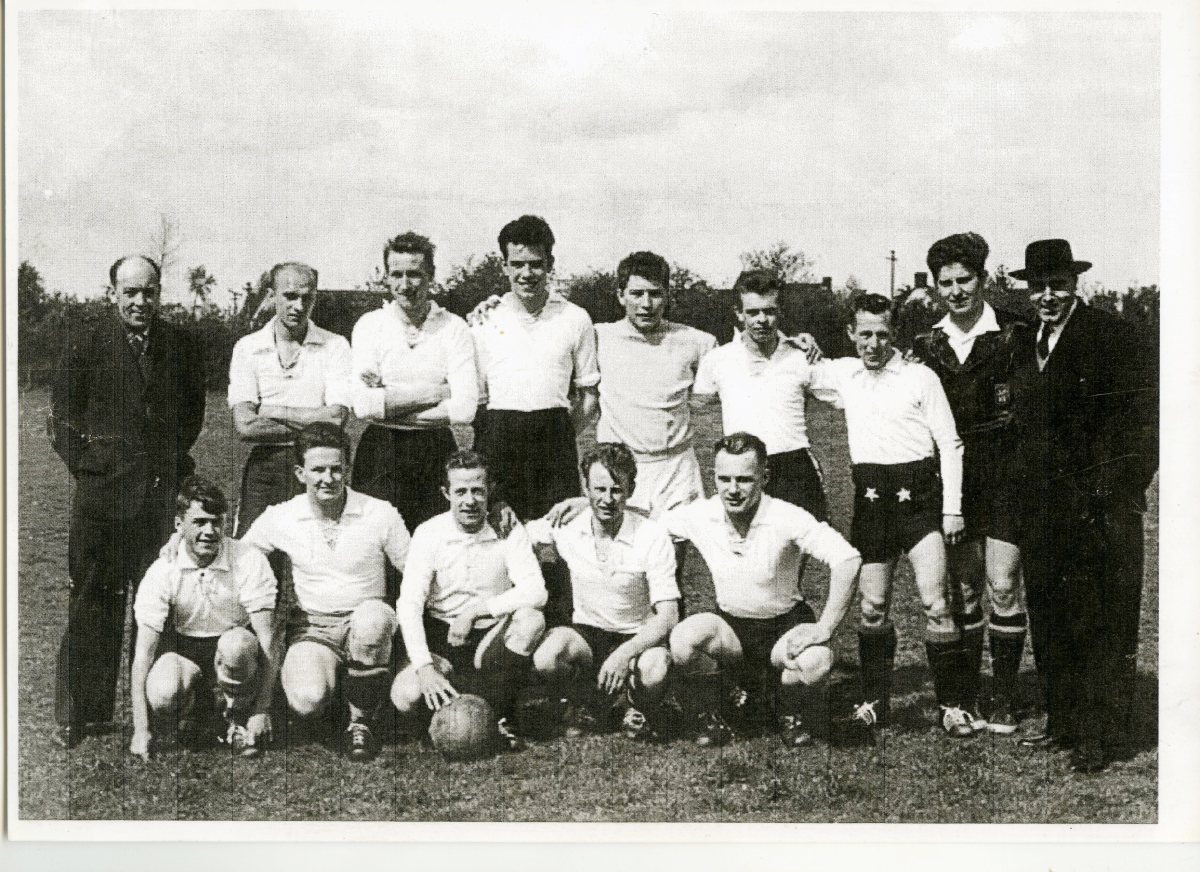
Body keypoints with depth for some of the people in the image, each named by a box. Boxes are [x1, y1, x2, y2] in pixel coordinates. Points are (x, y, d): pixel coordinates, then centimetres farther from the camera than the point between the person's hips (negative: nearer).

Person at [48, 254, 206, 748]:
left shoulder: (182, 346, 9)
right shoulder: (86, 343, 1)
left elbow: (193, 408, 20)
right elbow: (62, 415, 4)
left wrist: (177, 457, 11)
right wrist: (83, 462, -3)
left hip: (161, 488, 3)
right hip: (101, 489, -2)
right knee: (93, 601, 1)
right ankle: (78, 714, 8)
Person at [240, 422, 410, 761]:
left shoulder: (381, 514, -4)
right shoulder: (279, 519, 0)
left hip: (364, 622, 0)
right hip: (311, 627, 0)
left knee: (372, 616, -39)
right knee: (307, 702, -33)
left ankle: (361, 720, -15)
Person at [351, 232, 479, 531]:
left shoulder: (454, 329, 1)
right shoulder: (369, 325, 2)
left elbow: (465, 410, -10)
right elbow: (363, 406, -10)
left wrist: (390, 403, -9)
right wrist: (435, 390, -10)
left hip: (437, 454, 0)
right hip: (380, 454, 0)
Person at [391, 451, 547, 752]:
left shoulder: (509, 531, -6)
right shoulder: (429, 533, -8)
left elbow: (536, 592, -19)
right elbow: (408, 604, -16)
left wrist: (475, 610, -23)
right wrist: (424, 667, -29)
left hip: (492, 636, 0)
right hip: (440, 636, 0)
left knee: (531, 620, -30)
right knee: (405, 697, -27)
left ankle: (498, 716, -13)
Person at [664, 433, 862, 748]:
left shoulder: (786, 518, -22)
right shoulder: (699, 516, -12)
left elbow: (847, 559, -29)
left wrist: (825, 628, -31)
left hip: (786, 625, -2)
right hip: (729, 625, 2)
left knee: (817, 662, -34)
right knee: (683, 640, -30)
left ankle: (786, 711, 4)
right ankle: (711, 718, -1)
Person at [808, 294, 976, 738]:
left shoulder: (920, 377, -2)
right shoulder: (843, 374, 8)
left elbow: (950, 443, -1)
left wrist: (953, 508, -5)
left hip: (918, 496, -4)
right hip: (871, 498, 4)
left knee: (935, 602, -8)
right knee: (872, 606, 8)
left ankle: (953, 705, -1)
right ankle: (875, 701, 19)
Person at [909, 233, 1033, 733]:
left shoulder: (1015, 335, -5)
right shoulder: (927, 347, 8)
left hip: (1006, 478, -3)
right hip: (952, 480, 3)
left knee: (1003, 584, -4)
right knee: (962, 588, 7)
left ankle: (1004, 697, 8)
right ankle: (965, 697, 16)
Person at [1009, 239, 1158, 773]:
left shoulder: (1112, 336, -8)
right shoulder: (1027, 345, 14)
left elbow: (1148, 414, -11)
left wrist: (1117, 489, -14)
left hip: (1100, 509, -7)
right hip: (1045, 510, 7)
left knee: (1102, 624, -1)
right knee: (1049, 622, 12)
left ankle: (1101, 737, 6)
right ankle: (1062, 723, 23)